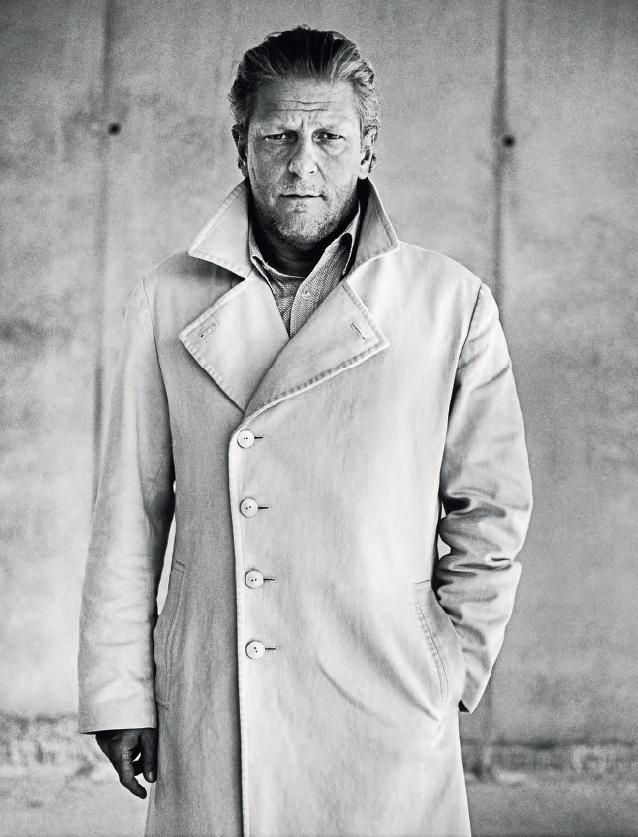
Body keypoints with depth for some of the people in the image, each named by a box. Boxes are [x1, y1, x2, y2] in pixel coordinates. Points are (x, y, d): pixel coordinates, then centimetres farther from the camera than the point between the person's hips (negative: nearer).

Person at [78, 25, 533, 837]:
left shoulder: (451, 304, 1)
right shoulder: (168, 304, 4)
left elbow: (491, 509, 8)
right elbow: (132, 511, 6)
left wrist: (455, 667, 6)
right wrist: (118, 693, 5)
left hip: (385, 716, -1)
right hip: (207, 722, 1)